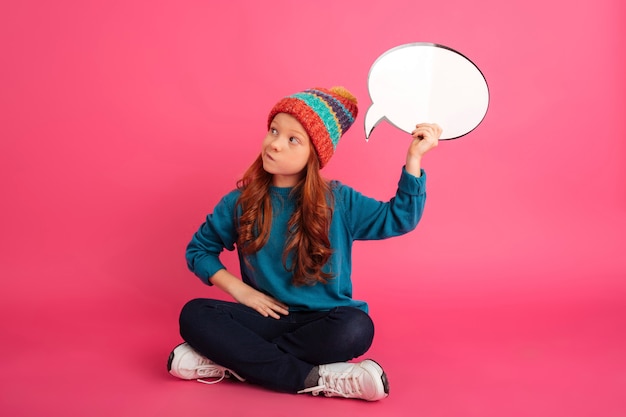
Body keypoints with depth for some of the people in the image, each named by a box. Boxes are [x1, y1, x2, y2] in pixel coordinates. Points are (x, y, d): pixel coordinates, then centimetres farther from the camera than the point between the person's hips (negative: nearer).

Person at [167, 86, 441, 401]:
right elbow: (199, 249, 11)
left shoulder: (339, 202, -1)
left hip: (322, 323, -1)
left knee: (356, 328, -35)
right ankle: (316, 380, -29)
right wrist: (240, 290, -3)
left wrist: (413, 157, -12)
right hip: (268, 319, 1)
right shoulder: (241, 202, 2)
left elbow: (399, 218, -3)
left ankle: (230, 363, -23)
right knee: (194, 314, -24)